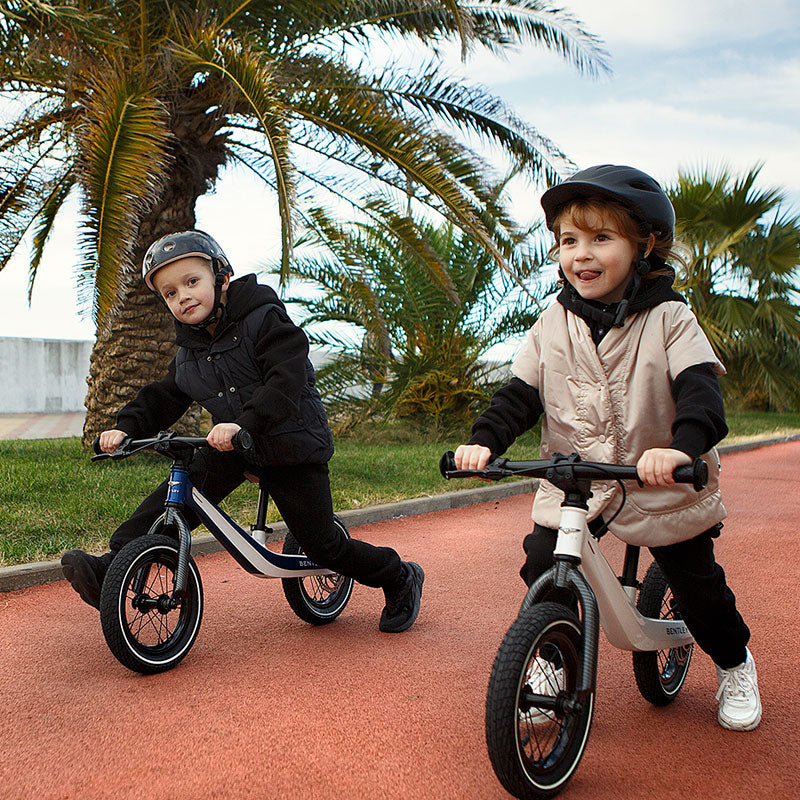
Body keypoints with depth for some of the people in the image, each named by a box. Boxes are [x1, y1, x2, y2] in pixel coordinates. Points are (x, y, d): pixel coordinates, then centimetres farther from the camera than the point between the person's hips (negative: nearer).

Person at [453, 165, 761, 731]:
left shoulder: (668, 319, -10)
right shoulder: (553, 325, -1)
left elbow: (700, 388, -21)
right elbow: (520, 393, -1)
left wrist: (682, 446, -41)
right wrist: (484, 440, -19)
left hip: (662, 487, -2)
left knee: (698, 585, 11)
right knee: (542, 570, -8)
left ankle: (735, 664, 41)